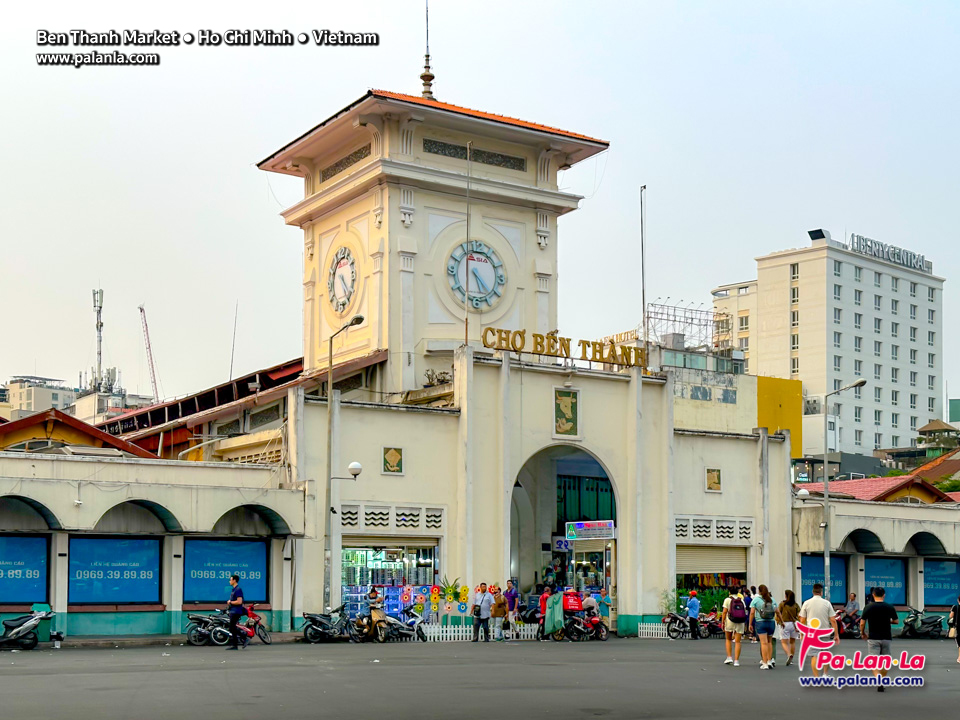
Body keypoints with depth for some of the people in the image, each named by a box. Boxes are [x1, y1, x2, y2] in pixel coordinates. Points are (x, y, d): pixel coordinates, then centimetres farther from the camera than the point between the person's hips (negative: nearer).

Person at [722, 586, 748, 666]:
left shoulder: (728, 600, 2)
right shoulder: (741, 600, 12)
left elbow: (724, 612, -6)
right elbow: (745, 611, 10)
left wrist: (722, 622, -4)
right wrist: (744, 622, 20)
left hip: (730, 621, -2)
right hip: (740, 623, 2)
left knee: (728, 639, 16)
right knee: (737, 642, 3)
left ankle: (729, 657, 6)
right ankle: (736, 661, -2)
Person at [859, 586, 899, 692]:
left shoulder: (868, 607, -7)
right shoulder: (890, 607, -2)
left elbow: (862, 623, -5)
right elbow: (896, 621, 6)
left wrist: (862, 633, 13)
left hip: (873, 638, -2)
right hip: (887, 638, 2)